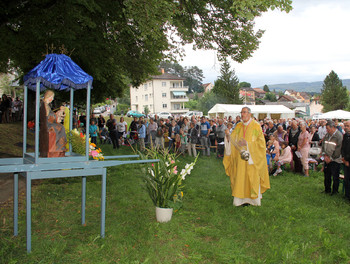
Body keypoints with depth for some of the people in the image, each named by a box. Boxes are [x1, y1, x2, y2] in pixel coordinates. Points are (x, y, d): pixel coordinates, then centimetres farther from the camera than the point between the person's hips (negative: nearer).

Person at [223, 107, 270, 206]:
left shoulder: (256, 126, -4)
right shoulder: (238, 126, 8)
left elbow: (261, 142, -4)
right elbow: (232, 139, 3)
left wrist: (248, 144, -15)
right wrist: (228, 135, -17)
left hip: (252, 157, -4)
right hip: (240, 157, 4)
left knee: (253, 177, 1)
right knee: (240, 177, 4)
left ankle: (254, 198, 13)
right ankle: (242, 198, 13)